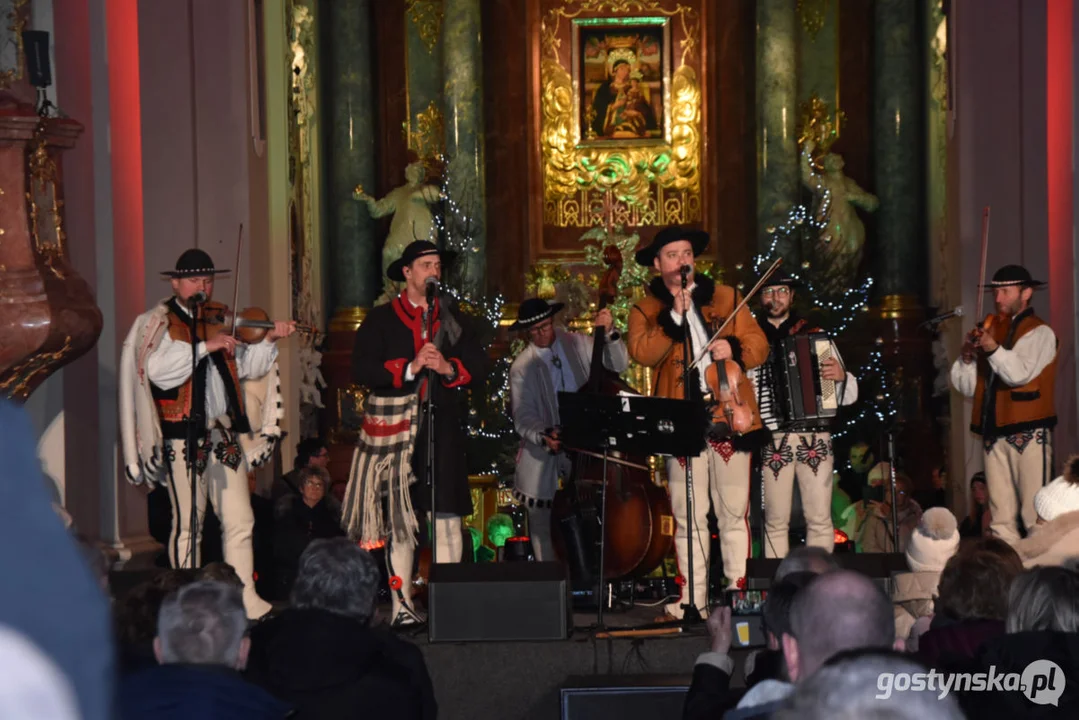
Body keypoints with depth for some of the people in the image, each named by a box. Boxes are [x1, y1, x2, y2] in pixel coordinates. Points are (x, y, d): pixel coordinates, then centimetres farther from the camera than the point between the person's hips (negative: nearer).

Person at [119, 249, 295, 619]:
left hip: (225, 435, 5)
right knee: (188, 523, 1)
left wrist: (269, 340, 1)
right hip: (183, 436, -5)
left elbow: (245, 366, 17)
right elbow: (157, 369, -22)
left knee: (239, 520, 2)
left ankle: (246, 599, 6)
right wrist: (205, 347, -25)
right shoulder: (158, 324, -4)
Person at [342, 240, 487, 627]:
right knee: (400, 521, -2)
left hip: (443, 425, 2)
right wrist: (409, 368, -15)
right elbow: (361, 370, -6)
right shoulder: (381, 320, 6)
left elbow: (479, 365, 10)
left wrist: (449, 369, -9)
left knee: (448, 517, -2)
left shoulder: (452, 319, 16)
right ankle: (401, 605, 3)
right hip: (396, 427, -2)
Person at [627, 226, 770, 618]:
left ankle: (738, 591, 7)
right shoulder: (645, 311, 10)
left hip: (730, 417, 1)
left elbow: (759, 346, 9)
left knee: (734, 513, 2)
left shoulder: (726, 298, 14)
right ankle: (693, 597, 6)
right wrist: (674, 316, -15)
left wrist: (734, 348, -12)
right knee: (688, 517, 1)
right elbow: (642, 352, -8)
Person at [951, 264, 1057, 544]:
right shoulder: (990, 330, 17)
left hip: (1028, 433, -6)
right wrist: (967, 358, -4)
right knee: (1002, 519, 7)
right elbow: (968, 387, 15)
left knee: (1035, 516, -9)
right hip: (994, 434, 6)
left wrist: (993, 349, -32)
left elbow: (1021, 373, -18)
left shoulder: (1039, 333, -1)